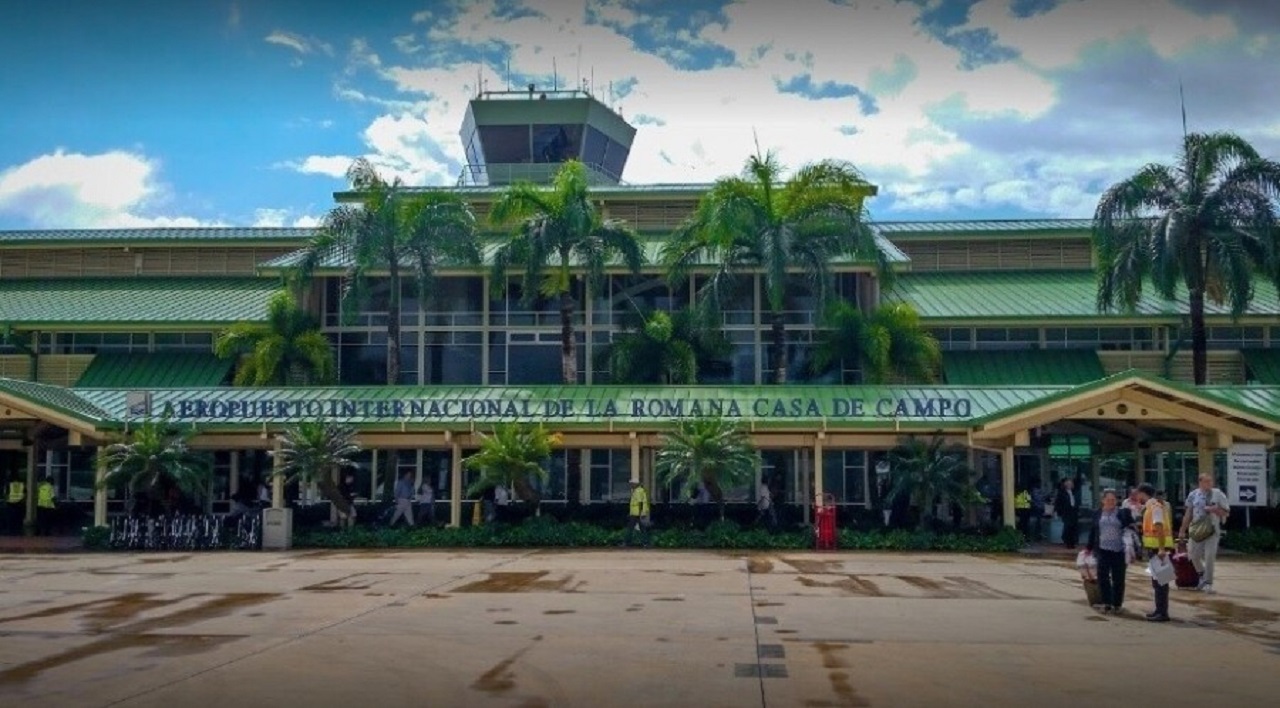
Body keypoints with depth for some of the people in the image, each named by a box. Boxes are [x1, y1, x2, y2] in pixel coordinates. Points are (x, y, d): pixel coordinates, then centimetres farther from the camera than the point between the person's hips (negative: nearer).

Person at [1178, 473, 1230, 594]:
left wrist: (1215, 510, -18)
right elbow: (1188, 514, 8)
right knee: (1194, 555, 8)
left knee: (1209, 556, -6)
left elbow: (1226, 512, 2)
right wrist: (1182, 530, 8)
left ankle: (1208, 583, 4)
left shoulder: (1218, 494, -2)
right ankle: (1202, 574, 33)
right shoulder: (1193, 495, 3)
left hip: (1212, 530, -3)